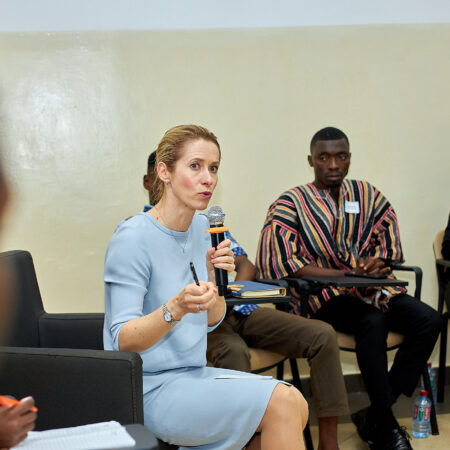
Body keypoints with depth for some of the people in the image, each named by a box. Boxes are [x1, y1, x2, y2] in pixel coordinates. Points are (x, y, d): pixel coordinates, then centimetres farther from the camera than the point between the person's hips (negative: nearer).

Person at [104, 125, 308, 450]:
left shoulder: (201, 228, 8)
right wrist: (175, 309, -36)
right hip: (150, 389, -8)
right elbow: (123, 340, -20)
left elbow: (212, 320, 12)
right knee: (282, 401, -18)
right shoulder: (133, 237, -16)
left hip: (193, 374, 8)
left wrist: (214, 275, -8)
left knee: (297, 408, -6)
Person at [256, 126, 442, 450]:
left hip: (372, 289, 5)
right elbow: (281, 262, -13)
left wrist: (377, 262, -11)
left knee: (428, 320, -19)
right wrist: (345, 274, -19)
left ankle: (373, 417, -11)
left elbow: (389, 242, 15)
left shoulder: (368, 195, 13)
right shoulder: (292, 203, -1)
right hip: (323, 296, -5)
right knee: (372, 321, -34)